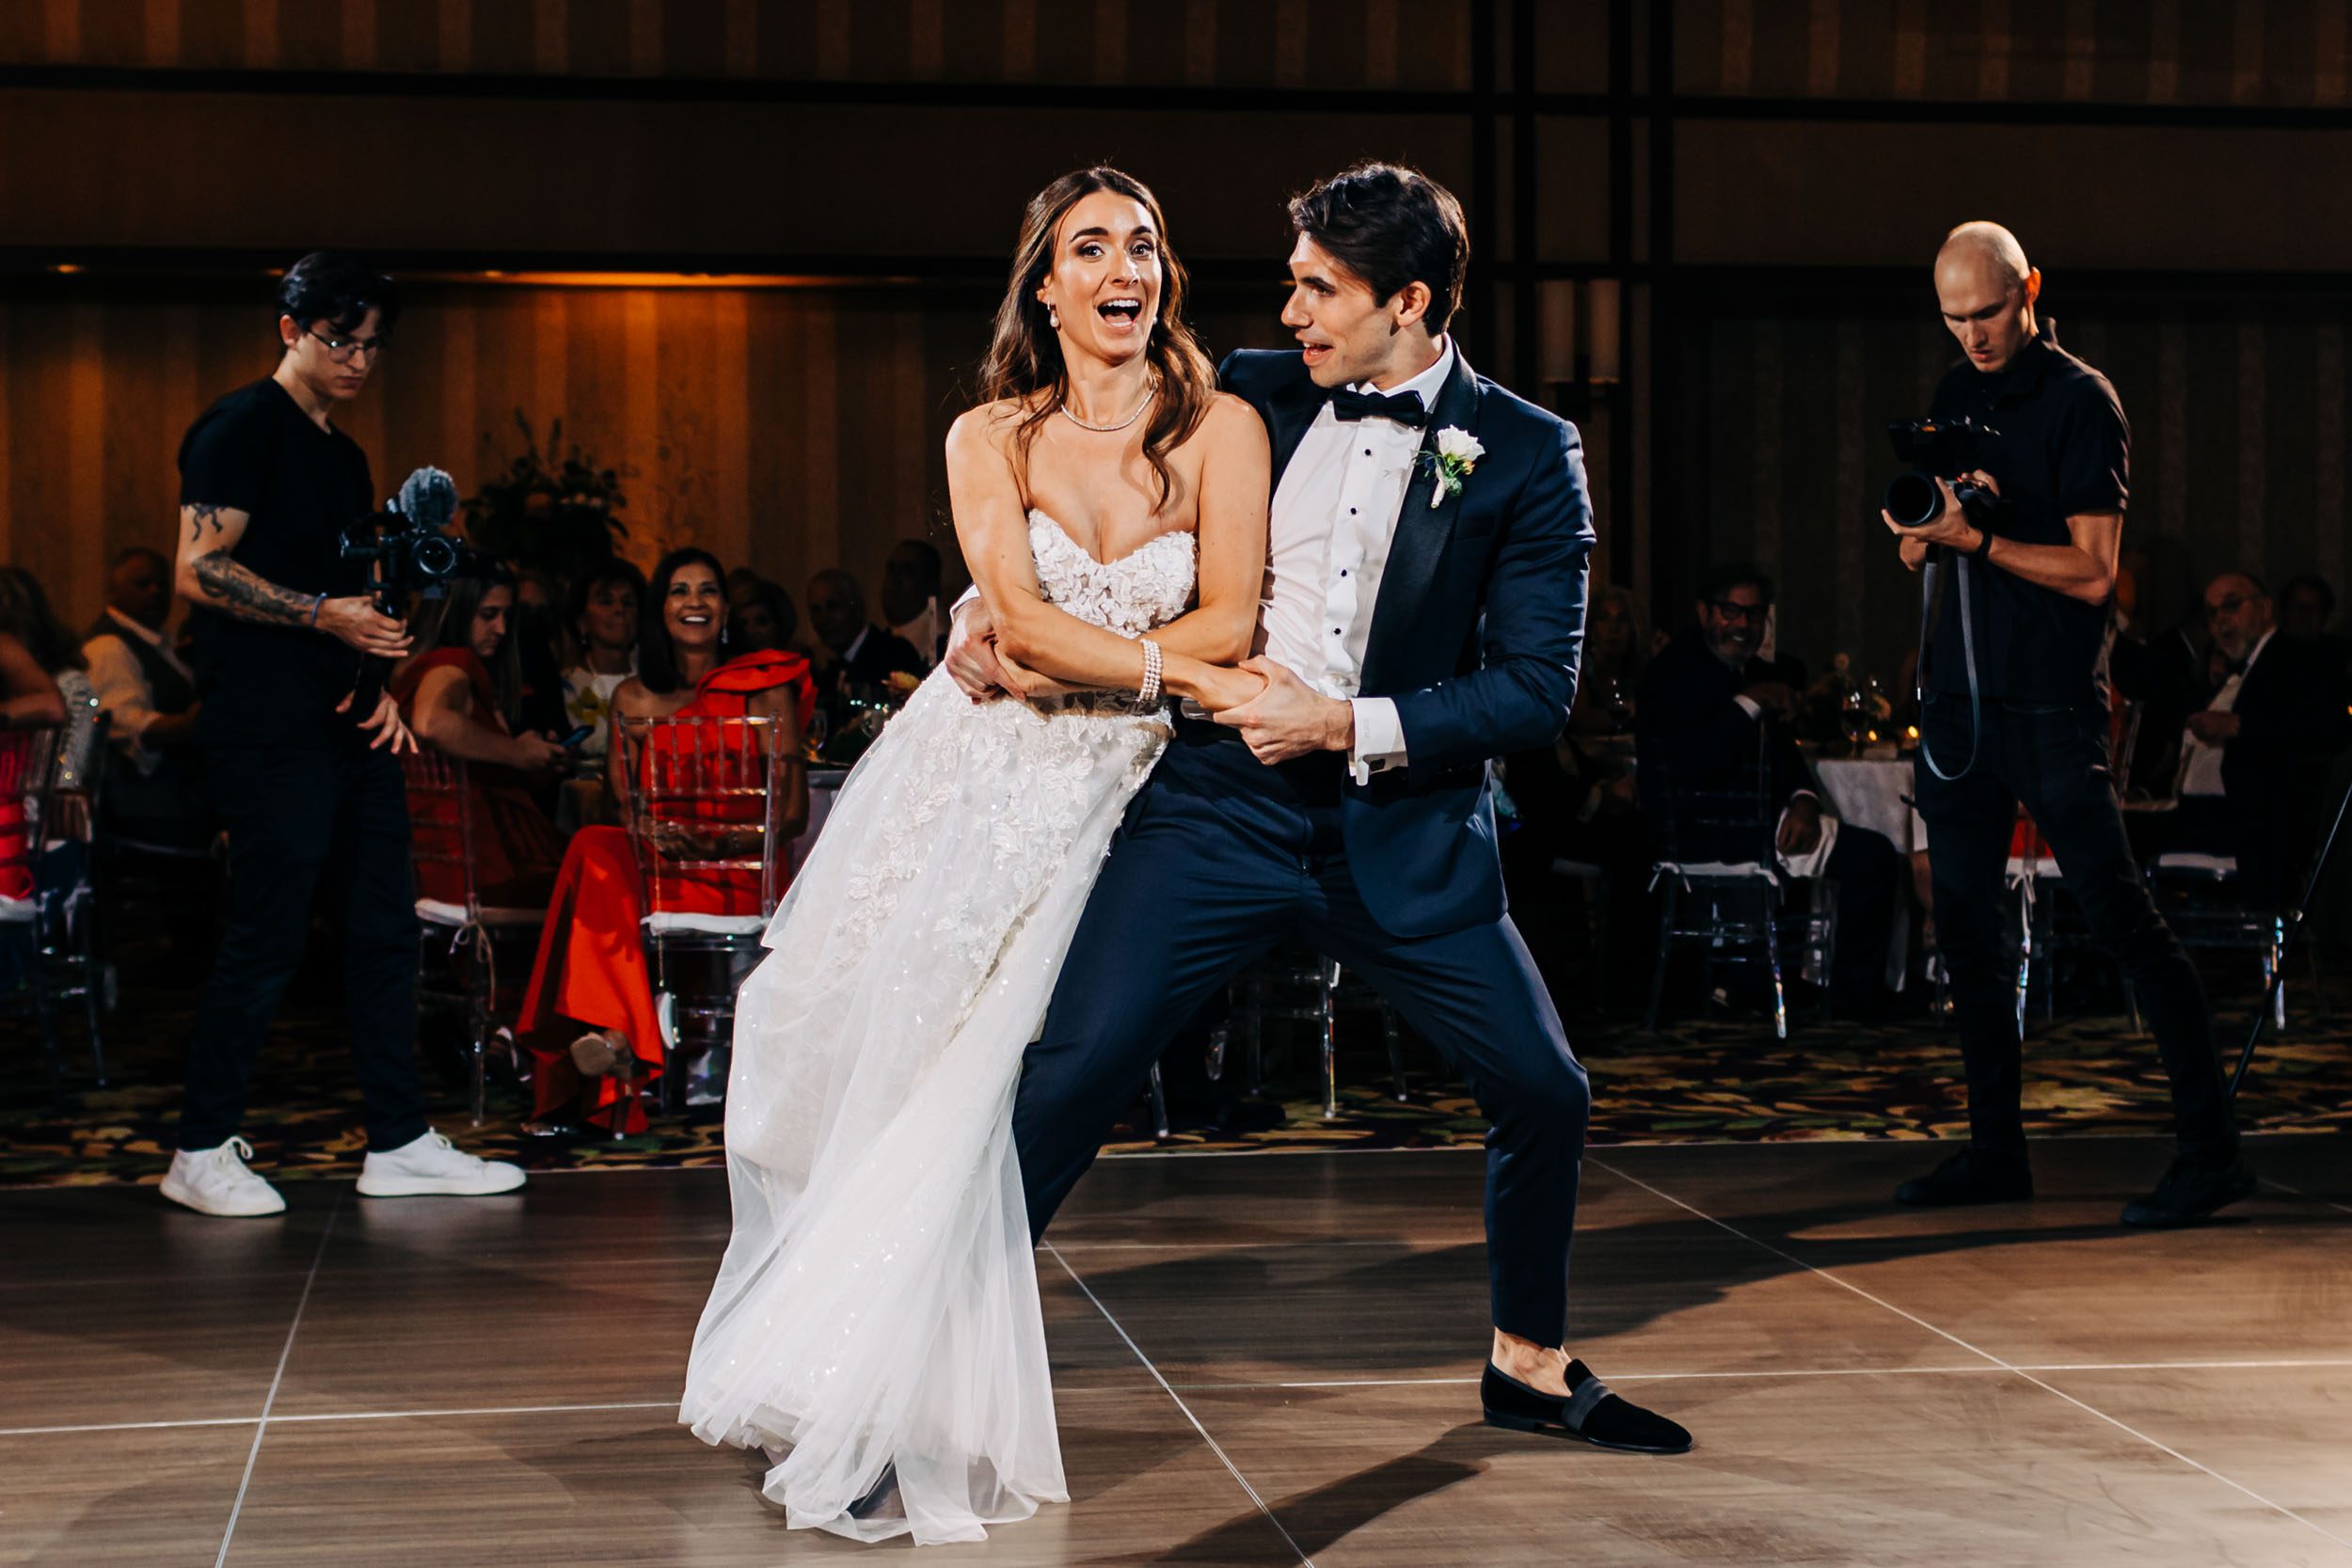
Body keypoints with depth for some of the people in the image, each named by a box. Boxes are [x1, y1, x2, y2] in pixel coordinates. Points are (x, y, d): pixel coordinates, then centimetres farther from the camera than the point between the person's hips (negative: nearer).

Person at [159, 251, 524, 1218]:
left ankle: (400, 1144, 12)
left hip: (347, 730, 9)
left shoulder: (344, 456, 21)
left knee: (384, 931, 7)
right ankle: (201, 1154, 5)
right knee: (267, 938, -6)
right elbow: (199, 571, -14)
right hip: (269, 732, -9)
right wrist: (327, 616, -19)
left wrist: (377, 681, 9)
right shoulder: (243, 429, -5)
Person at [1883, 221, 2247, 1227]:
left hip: (2051, 704, -7)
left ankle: (2211, 1150, -7)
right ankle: (1996, 1150, 17)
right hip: (1958, 696, 7)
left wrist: (1976, 539, -22)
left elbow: (2092, 570, -12)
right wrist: (1920, 530, -5)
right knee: (1965, 920, 8)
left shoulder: (2081, 401, -7)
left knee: (2118, 915, -9)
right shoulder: (1954, 396, 15)